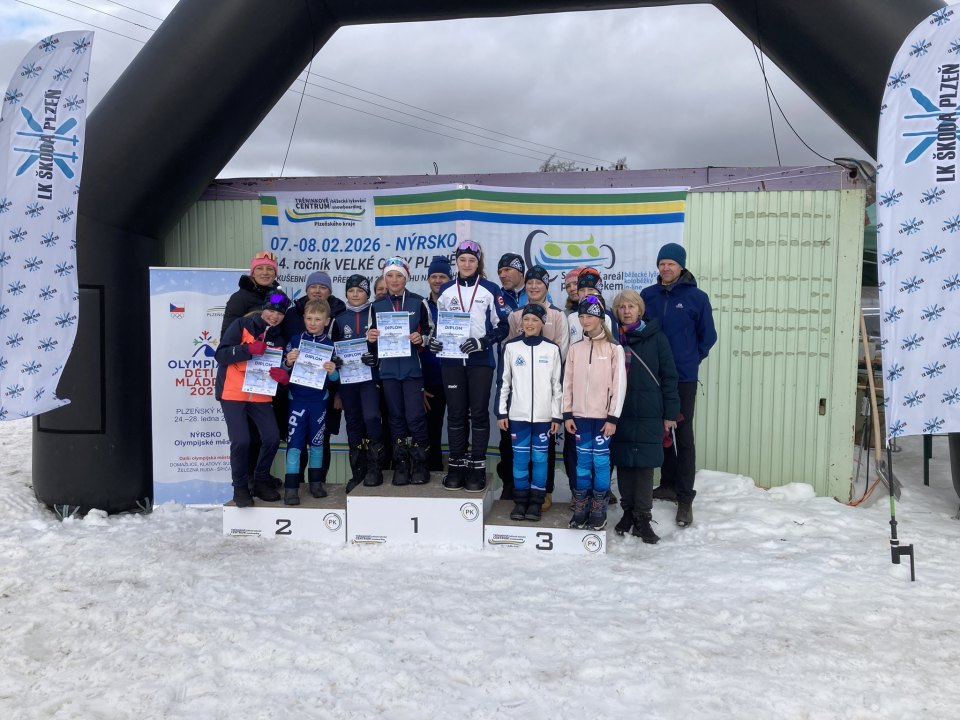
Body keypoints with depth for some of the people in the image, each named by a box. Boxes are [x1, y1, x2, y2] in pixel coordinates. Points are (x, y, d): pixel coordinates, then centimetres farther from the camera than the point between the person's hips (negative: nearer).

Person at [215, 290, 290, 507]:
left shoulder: (278, 339, 11)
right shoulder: (242, 325, -4)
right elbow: (221, 354, -12)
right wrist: (249, 349, -26)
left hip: (260, 396, 5)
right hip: (233, 393, -5)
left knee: (272, 438, -5)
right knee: (241, 441, -13)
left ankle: (261, 481, 19)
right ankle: (240, 487, 9)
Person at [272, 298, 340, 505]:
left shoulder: (330, 345, 1)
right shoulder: (295, 341, 1)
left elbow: (334, 377, 2)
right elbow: (283, 371, 4)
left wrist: (332, 371, -19)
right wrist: (289, 362, -17)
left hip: (319, 400, 1)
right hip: (297, 398, -1)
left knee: (316, 441, 11)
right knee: (294, 441, -4)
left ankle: (316, 481, 24)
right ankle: (291, 486, -1)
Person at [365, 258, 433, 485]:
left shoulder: (418, 302, 2)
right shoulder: (376, 306, 10)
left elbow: (430, 330, 6)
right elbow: (372, 338, 15)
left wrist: (421, 338, -14)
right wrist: (370, 338, -7)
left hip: (412, 368, -3)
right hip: (388, 370, 3)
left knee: (415, 416, -6)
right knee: (396, 417, 8)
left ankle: (419, 462, 8)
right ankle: (401, 464, 16)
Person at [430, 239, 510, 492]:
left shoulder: (490, 290, 0)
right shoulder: (445, 290, 10)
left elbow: (502, 326, 0)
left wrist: (483, 342, -15)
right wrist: (434, 339, -3)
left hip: (480, 361, -2)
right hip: (451, 360, 3)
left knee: (479, 412, 1)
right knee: (455, 412, 6)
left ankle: (478, 467, 9)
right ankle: (456, 465, 15)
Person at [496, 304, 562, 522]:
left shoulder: (552, 349, 2)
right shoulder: (511, 347, 3)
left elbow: (557, 385, 4)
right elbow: (504, 381, 6)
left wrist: (557, 416, 2)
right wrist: (501, 412, 3)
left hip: (543, 415, 0)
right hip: (518, 414, 1)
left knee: (540, 458, 5)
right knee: (520, 458, 5)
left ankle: (536, 502, 15)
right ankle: (520, 501, 17)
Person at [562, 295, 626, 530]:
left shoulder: (614, 348, -2)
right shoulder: (575, 348, 8)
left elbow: (619, 385, -5)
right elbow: (568, 383, 9)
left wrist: (613, 417, -8)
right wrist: (567, 414, 4)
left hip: (602, 416, -3)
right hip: (580, 414, 3)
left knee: (601, 460, 1)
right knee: (583, 460, 8)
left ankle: (599, 510, 11)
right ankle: (580, 508, 16)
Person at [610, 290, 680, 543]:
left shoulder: (656, 338, 0)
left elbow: (669, 376, 0)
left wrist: (670, 413, -3)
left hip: (648, 414, -2)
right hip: (618, 413, 2)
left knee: (644, 465, 0)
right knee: (623, 463, 8)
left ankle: (643, 518, 9)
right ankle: (628, 511, 22)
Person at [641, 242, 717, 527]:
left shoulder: (697, 297, -4)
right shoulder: (647, 295, 3)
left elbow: (707, 336, 4)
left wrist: (690, 359, 5)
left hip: (683, 378, -3)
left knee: (683, 435, -2)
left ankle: (685, 497, 3)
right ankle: (669, 483, 29)